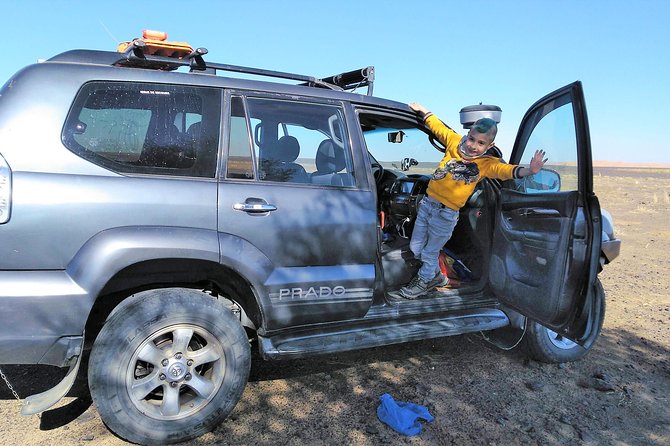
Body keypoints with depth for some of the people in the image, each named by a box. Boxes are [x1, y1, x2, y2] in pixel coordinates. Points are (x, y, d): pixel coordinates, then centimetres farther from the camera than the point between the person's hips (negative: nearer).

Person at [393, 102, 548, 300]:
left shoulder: (486, 163, -8)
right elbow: (437, 126, 12)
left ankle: (423, 283, 36)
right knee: (416, 248, 17)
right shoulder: (455, 142, 0)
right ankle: (436, 276, 41)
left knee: (430, 252, 9)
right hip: (427, 202, 5)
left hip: (446, 213, -4)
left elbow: (506, 170, -23)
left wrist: (528, 170, -40)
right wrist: (422, 109, 18)